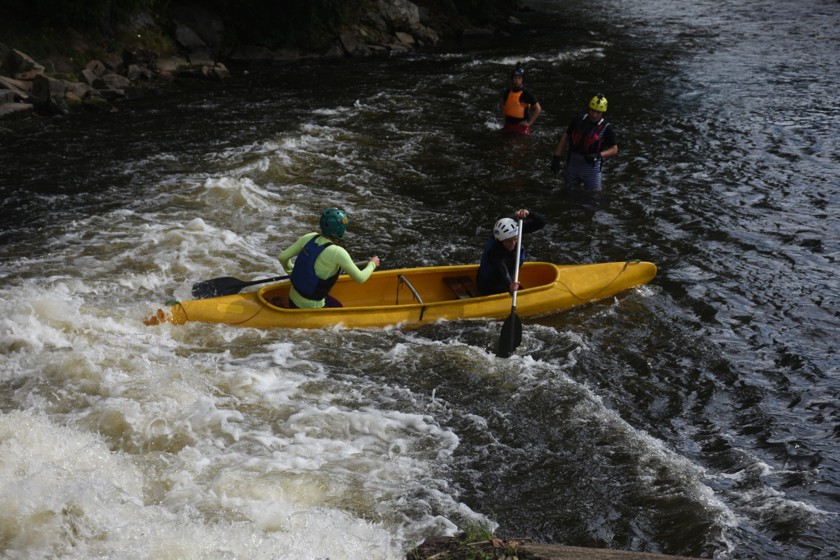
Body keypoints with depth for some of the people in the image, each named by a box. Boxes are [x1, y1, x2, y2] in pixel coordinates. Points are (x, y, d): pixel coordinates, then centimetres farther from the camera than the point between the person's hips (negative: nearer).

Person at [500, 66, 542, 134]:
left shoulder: (527, 93, -11)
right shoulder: (508, 92, 6)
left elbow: (538, 109, -9)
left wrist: (529, 123, -10)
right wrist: (505, 119, 13)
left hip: (521, 127, -6)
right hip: (508, 126, 7)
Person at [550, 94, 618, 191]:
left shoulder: (605, 128, -10)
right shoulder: (578, 120, -2)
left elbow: (614, 149, -5)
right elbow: (565, 137, 5)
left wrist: (599, 155, -23)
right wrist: (556, 157, -1)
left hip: (592, 166, -3)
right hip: (572, 164, 3)